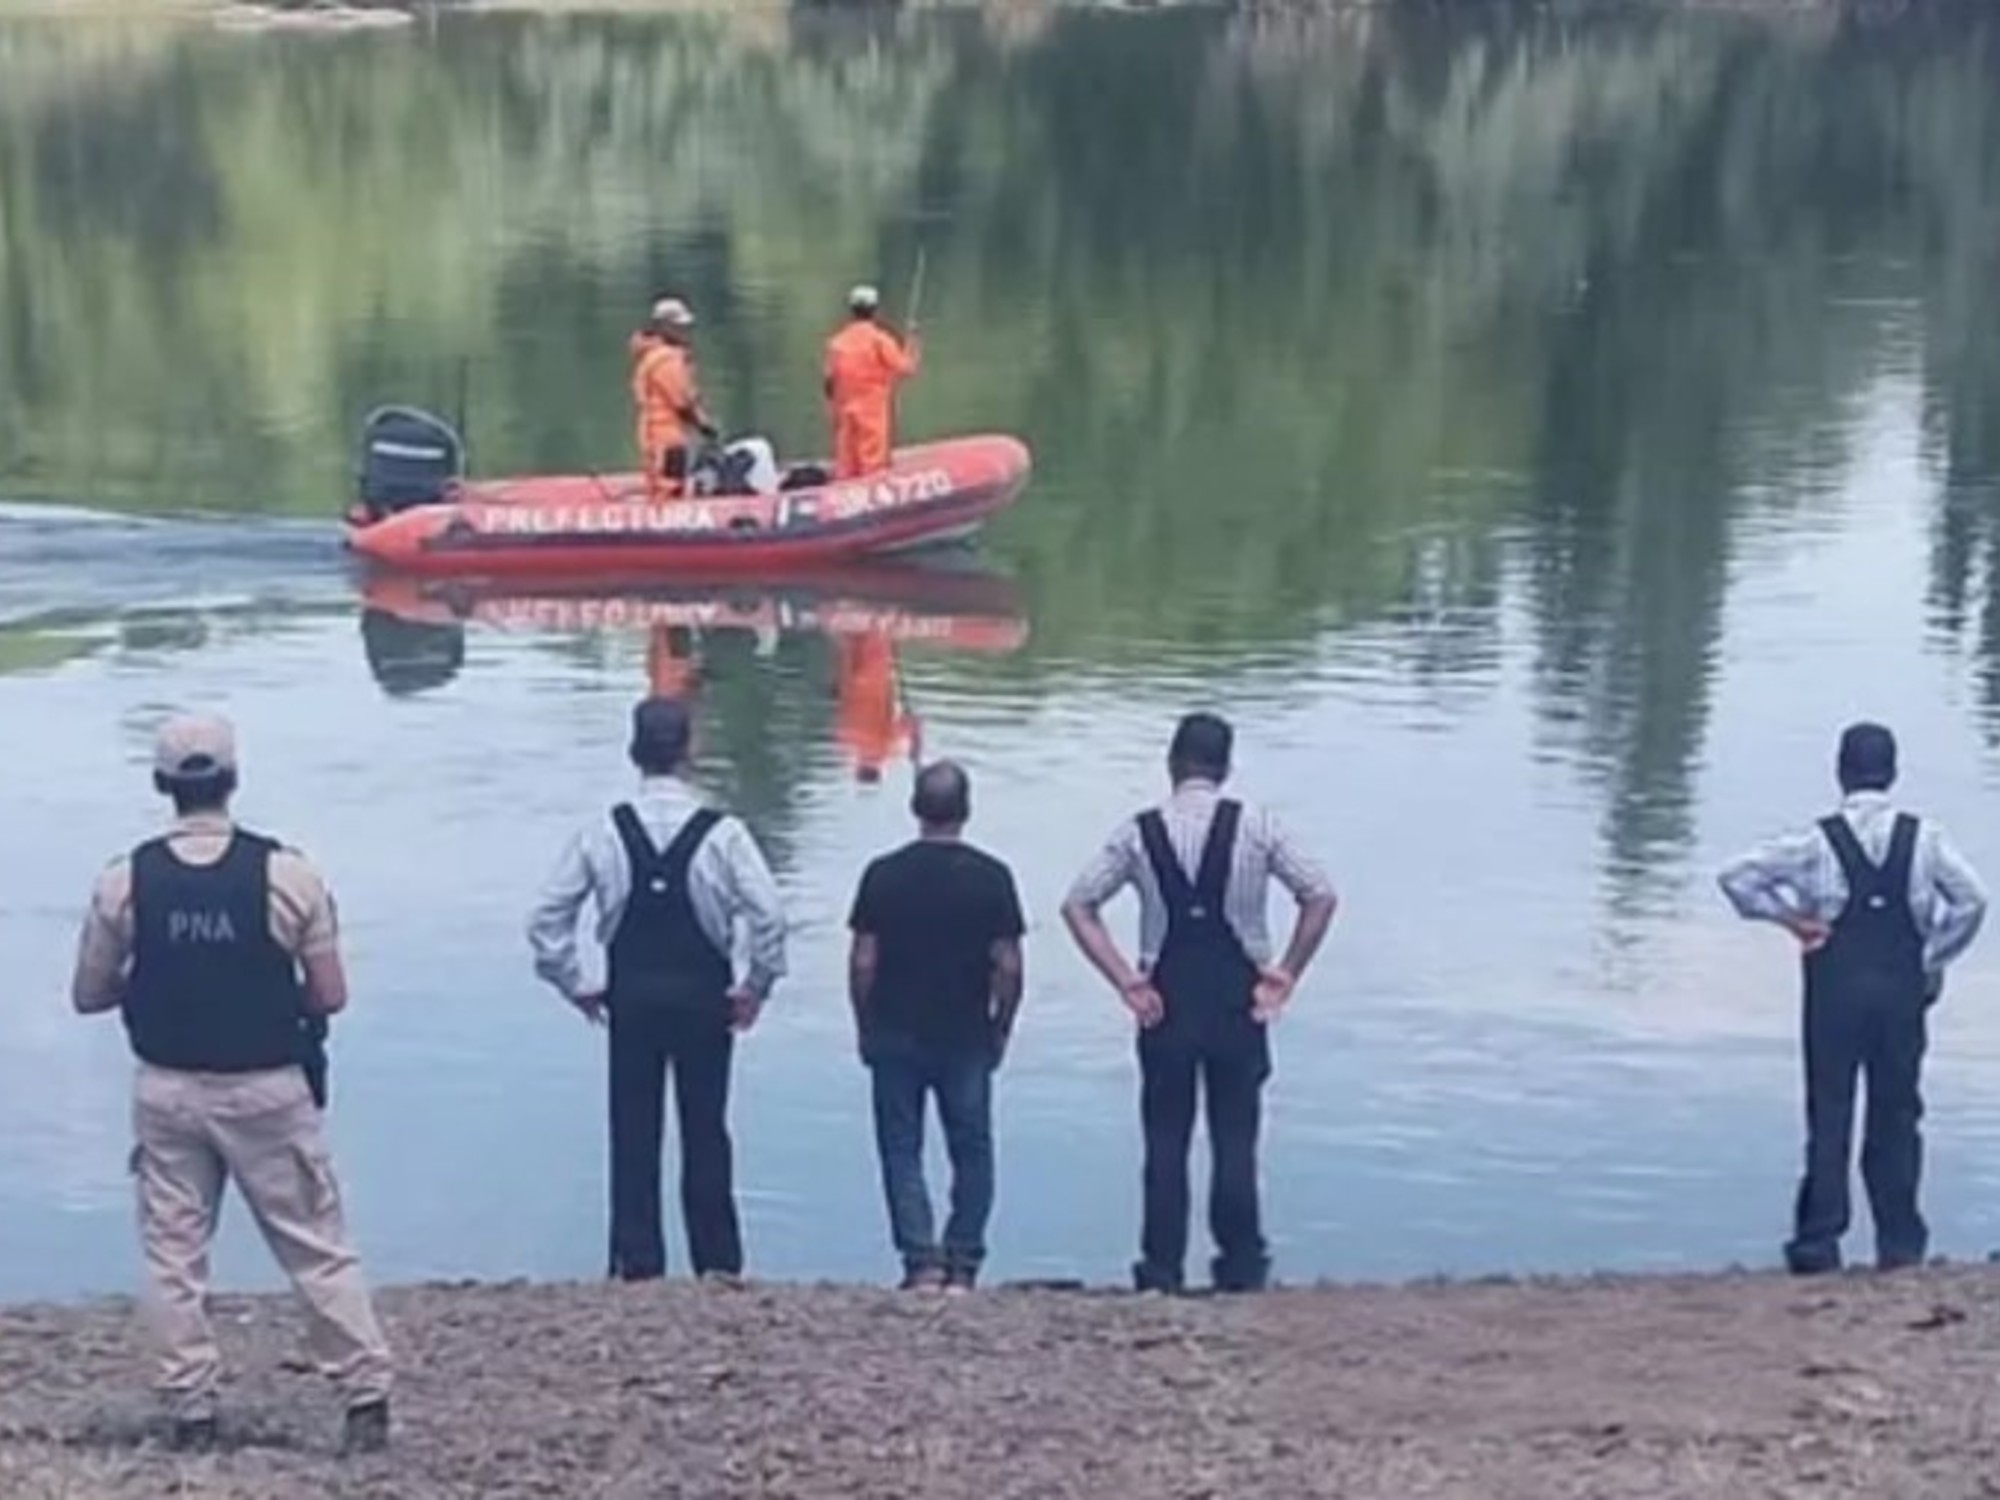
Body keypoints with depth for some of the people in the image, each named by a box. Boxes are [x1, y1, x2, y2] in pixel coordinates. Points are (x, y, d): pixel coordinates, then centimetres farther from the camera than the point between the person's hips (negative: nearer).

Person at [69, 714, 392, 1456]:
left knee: (174, 1255, 12)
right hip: (267, 1090, -1)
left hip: (167, 1091, 1)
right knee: (317, 1248, 8)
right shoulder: (286, 873, -11)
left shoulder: (124, 881, -6)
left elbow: (89, 996, 4)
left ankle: (192, 1411, 14)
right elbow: (330, 997, -6)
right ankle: (367, 1397, 9)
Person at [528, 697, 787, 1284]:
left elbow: (547, 917, -3)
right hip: (703, 998, -1)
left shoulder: (603, 833, -4)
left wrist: (577, 987, 7)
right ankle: (717, 1261, 10)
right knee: (705, 1131, 8)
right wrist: (755, 987, -3)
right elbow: (769, 916, -16)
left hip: (630, 999, 1)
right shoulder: (722, 834, -10)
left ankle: (636, 1260, 8)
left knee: (633, 1132, 8)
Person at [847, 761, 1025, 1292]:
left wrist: (866, 1029, 8)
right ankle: (963, 1264, 8)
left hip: (896, 1034, 0)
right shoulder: (991, 877, -5)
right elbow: (1007, 967, -5)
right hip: (967, 1037, 0)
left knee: (902, 1150, 6)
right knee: (971, 1150, 11)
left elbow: (863, 961, -4)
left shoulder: (883, 875, -5)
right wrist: (1000, 1029, 8)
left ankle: (922, 1259, -4)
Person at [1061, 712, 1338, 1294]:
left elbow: (1078, 905, -3)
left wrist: (1126, 980, -2)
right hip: (1238, 1000, 0)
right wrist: (1285, 973, 1)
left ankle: (1161, 1268, 6)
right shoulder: (1256, 827, -2)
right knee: (1235, 1136, 6)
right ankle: (1241, 1267, 7)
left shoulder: (1138, 833, 0)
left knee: (1165, 1138, 6)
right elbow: (1320, 897, -5)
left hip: (1167, 1001, 0)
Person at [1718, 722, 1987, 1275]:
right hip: (1902, 988, 1)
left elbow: (1735, 877, -11)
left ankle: (1818, 1241, 3)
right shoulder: (1923, 837, -2)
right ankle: (1900, 1241, 10)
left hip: (1835, 987, -1)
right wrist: (1933, 958, 4)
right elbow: (1972, 900, -5)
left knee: (1829, 1114, 4)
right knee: (1897, 1115, 9)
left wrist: (1789, 916, -1)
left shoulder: (1818, 841, -7)